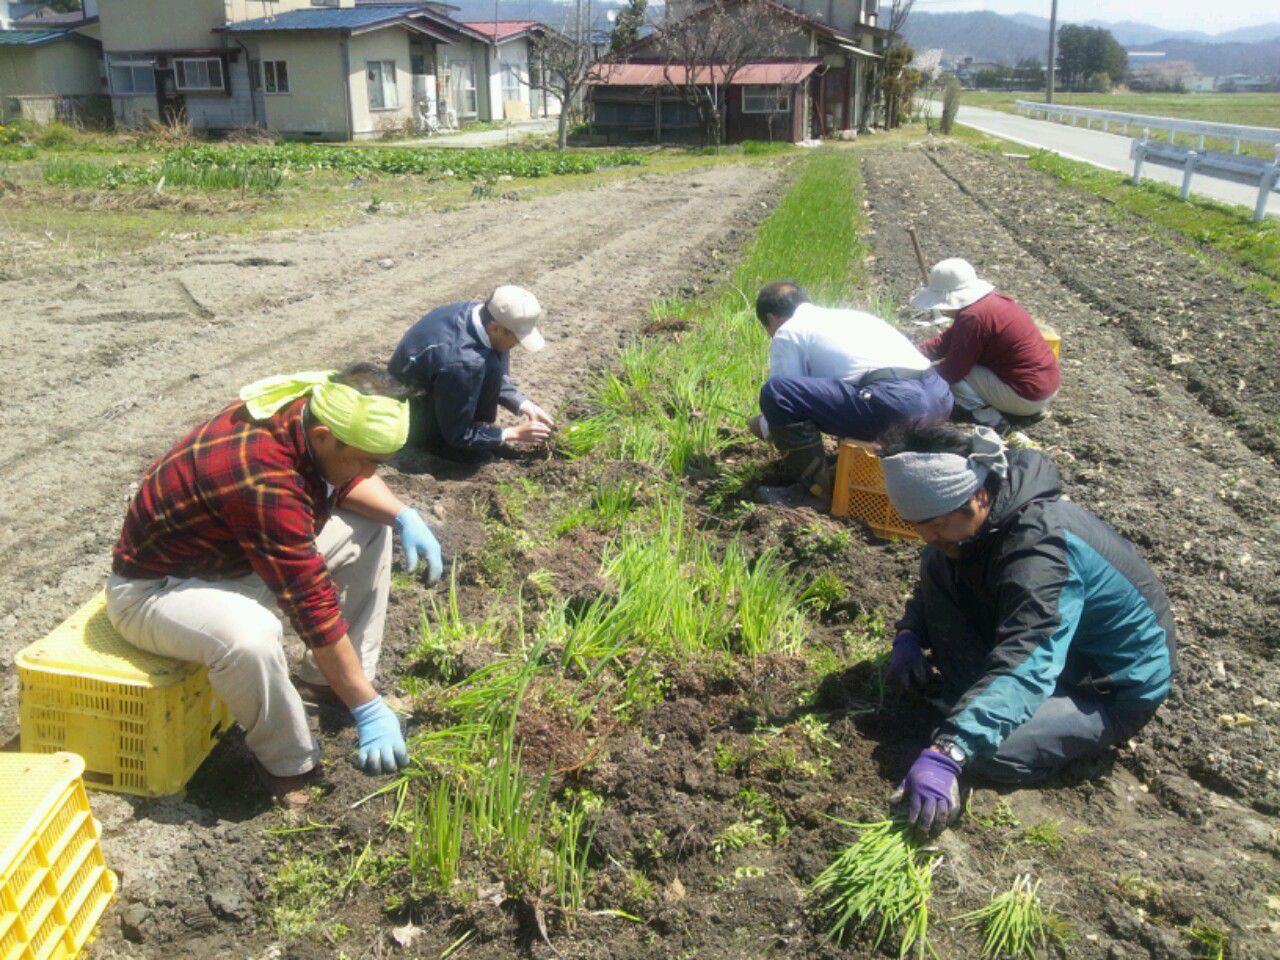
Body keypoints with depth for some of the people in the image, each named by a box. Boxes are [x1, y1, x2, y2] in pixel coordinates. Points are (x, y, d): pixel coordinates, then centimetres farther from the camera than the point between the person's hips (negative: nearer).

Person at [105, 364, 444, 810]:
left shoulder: (306, 410, -14)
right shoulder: (263, 478, -38)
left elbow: (349, 481, 7)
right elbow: (313, 604, -34)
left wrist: (405, 515, -12)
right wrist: (367, 708, -27)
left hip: (237, 551, 9)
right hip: (157, 586, -9)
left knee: (371, 527, 5)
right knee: (251, 634, -40)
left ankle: (325, 681, 11)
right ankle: (287, 763, -11)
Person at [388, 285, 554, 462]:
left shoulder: (473, 310, -11)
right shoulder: (460, 361, -36)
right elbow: (457, 435, -22)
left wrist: (525, 406, -2)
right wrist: (515, 434, -16)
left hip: (423, 387, 9)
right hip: (412, 419, -9)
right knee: (490, 368, -25)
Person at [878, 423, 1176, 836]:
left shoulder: (1042, 548, -36)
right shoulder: (976, 520, -9)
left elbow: (1025, 666, -47)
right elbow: (933, 580, 10)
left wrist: (947, 753, -58)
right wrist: (910, 633, -11)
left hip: (1117, 689, -8)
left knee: (987, 752, -30)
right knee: (938, 568, -8)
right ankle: (966, 691, -3)